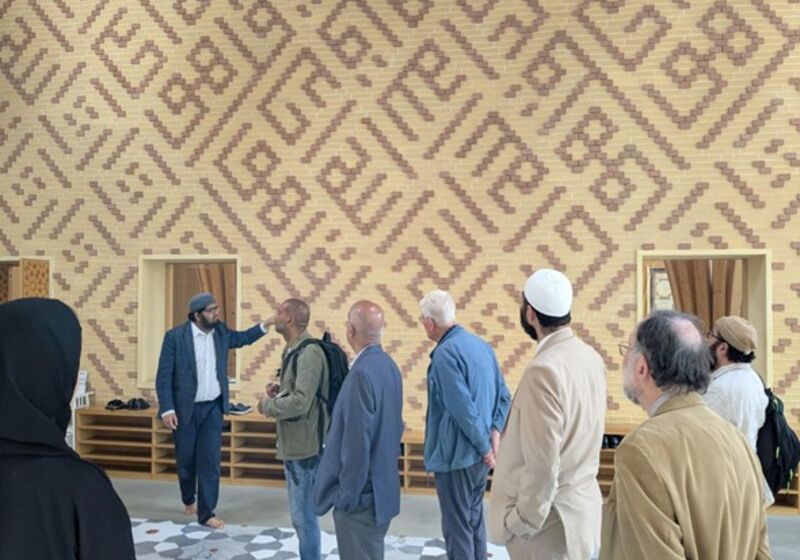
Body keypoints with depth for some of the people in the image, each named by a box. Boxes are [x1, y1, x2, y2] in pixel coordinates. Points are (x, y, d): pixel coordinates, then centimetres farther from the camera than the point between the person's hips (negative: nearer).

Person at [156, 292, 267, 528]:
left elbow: (243, 338, 19)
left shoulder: (220, 331, 0)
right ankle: (188, 500, 39)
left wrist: (265, 325, 3)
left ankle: (206, 512, 12)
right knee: (186, 459, 12)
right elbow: (163, 376, -11)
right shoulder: (175, 336, -13)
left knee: (210, 460, 2)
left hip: (213, 407, 3)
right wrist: (167, 409, -17)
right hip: (185, 408, -3)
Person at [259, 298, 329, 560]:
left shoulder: (309, 353, -21)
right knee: (301, 511, 20)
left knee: (303, 514, 0)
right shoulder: (293, 350, 11)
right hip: (293, 442, 10)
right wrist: (279, 390, 5)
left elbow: (300, 401, -28)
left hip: (304, 444, -10)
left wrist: (267, 405, -14)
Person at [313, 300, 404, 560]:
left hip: (361, 493, -9)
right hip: (383, 487, 9)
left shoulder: (362, 373, -24)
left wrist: (347, 494, -14)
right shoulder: (389, 365, 4)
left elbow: (357, 441, -24)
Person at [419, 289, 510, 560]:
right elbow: (503, 396, 7)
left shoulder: (445, 353, -21)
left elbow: (464, 409, -24)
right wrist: (495, 431, -3)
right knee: (474, 519, 22)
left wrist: (485, 447, -13)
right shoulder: (481, 344, 6)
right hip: (478, 454, 9)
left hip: (456, 455, -8)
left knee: (457, 527, 5)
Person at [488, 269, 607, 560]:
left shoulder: (544, 369, -26)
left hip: (551, 519, -8)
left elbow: (542, 466, -25)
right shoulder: (591, 357, 1)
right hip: (582, 507, 8)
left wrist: (520, 524, -12)